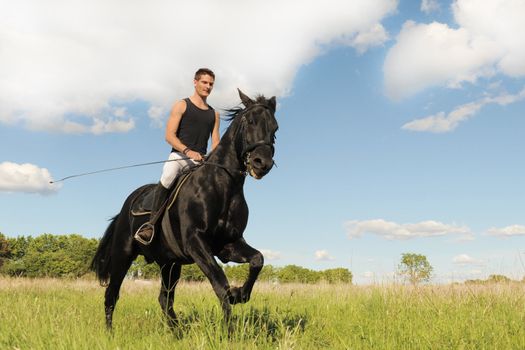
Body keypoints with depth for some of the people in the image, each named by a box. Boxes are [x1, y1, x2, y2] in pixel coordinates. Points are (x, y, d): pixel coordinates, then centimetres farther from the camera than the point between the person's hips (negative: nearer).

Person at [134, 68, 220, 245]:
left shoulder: (214, 114, 20)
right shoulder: (182, 105, 7)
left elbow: (215, 142, 14)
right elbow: (169, 135, -4)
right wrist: (188, 151, -20)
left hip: (201, 160, 5)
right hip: (179, 155, -5)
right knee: (167, 178, -33)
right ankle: (152, 223, -25)